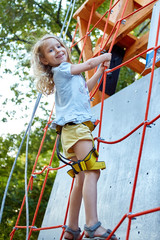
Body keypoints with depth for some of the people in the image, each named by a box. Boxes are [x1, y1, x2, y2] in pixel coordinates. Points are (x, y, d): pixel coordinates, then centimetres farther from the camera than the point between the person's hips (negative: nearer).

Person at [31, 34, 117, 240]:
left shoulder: (68, 74, 26)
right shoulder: (61, 69, 1)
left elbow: (85, 88, 42)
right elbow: (88, 64, 3)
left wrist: (100, 71, 41)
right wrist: (106, 56, 22)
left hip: (75, 128, 10)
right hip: (75, 126, -10)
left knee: (81, 178, 7)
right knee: (92, 171, -22)